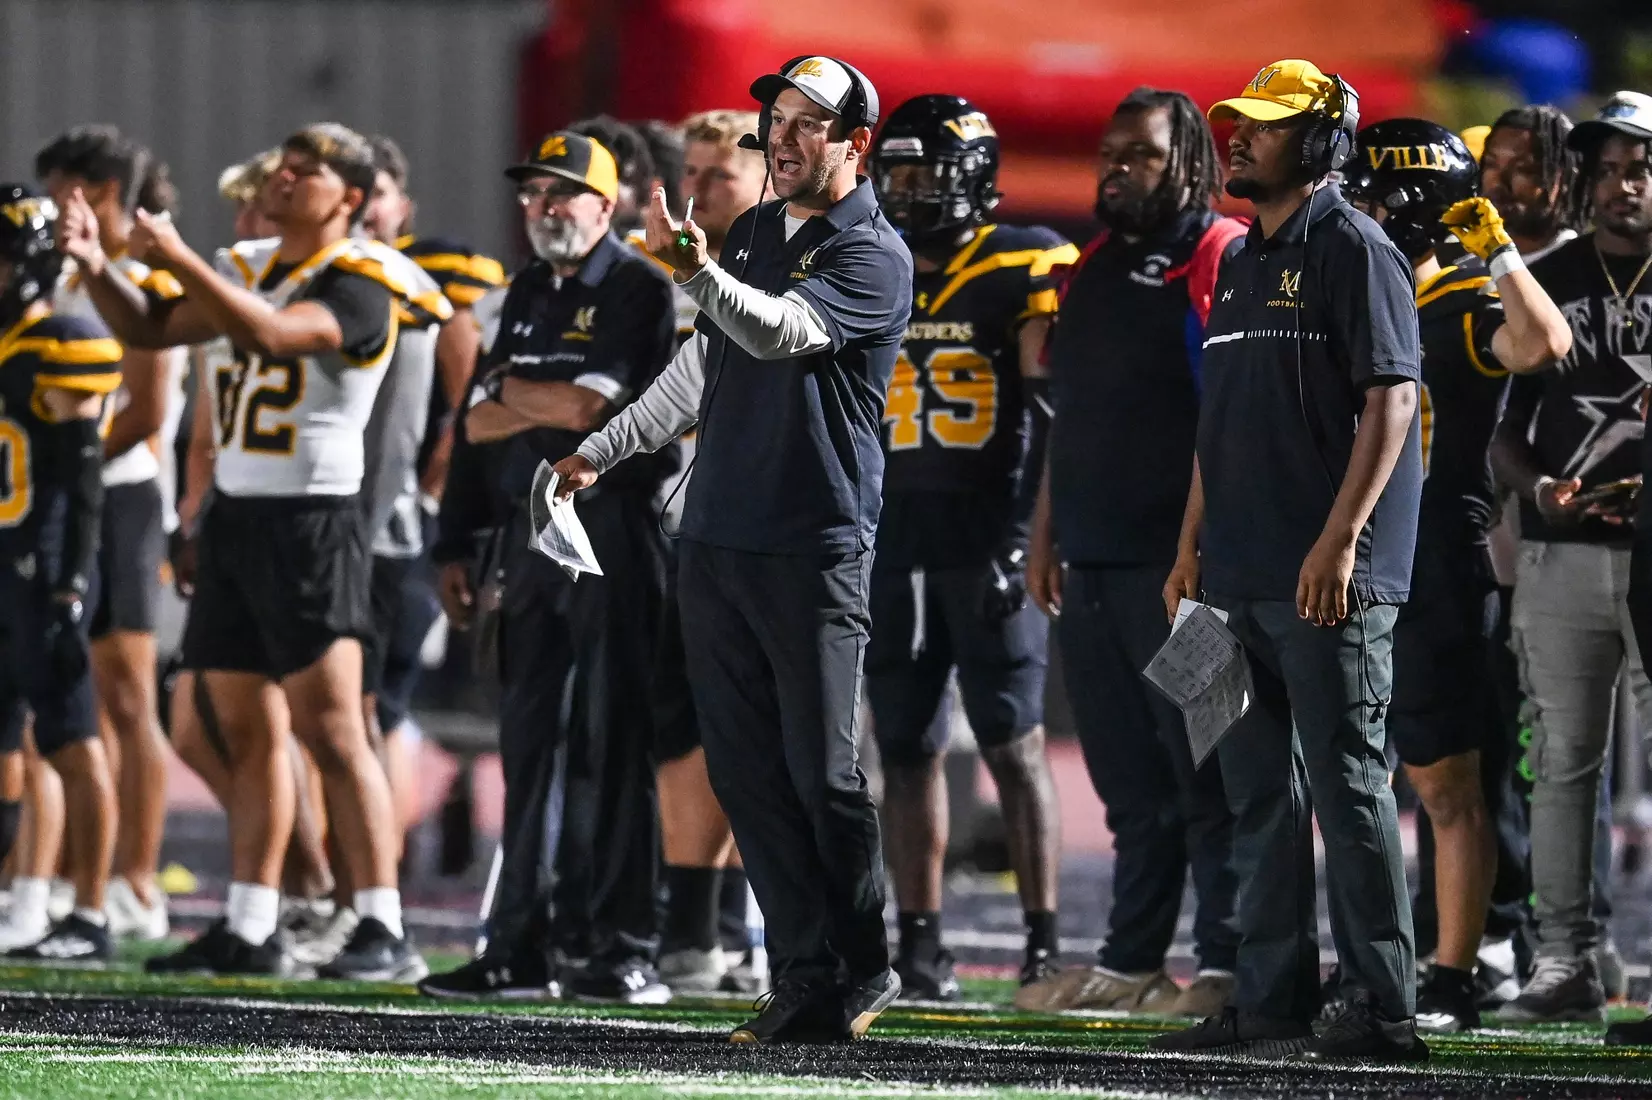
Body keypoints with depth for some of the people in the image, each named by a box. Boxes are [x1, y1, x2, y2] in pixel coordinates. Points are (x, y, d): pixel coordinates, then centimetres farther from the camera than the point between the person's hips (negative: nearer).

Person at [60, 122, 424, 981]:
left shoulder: (357, 281, -11)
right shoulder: (251, 267, 15)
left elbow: (271, 335, -28)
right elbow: (149, 332, 18)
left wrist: (178, 260, -26)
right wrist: (95, 268, 2)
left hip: (310, 522, -8)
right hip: (236, 515, 8)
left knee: (333, 731, -12)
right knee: (247, 732, 10)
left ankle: (384, 932, -12)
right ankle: (249, 928, 15)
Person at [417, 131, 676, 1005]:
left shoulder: (638, 291, -6)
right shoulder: (529, 293, 18)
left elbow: (588, 406, -16)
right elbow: (479, 424, 14)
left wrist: (508, 387, 0)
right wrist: (550, 404, -5)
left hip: (613, 529, -7)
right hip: (534, 529, 7)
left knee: (613, 739, -8)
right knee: (530, 738, 8)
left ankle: (624, 948, -6)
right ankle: (521, 946, 11)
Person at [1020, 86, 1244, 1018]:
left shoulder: (1221, 262, -7)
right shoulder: (1095, 270, 19)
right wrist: (1046, 538, 18)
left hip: (1171, 563, -8)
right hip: (1092, 558, 8)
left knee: (1205, 772, -5)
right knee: (1130, 782, 11)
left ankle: (1226, 966, -4)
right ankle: (1131, 961, 15)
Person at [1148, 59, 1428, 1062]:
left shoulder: (1353, 252, -7)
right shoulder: (1243, 265, 19)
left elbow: (1391, 399, -14)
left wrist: (1340, 539, -20)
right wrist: (1193, 548, 20)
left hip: (1330, 578, -9)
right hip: (1241, 581, 9)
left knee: (1348, 788, -8)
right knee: (1259, 795, 9)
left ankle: (1383, 1011, -6)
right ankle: (1272, 1005, 14)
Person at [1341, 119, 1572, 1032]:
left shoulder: (1466, 312, -7)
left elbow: (1545, 343, -30)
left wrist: (1494, 246, -23)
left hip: (1437, 573, -8)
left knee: (1445, 785, -3)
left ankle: (1451, 983, -1)